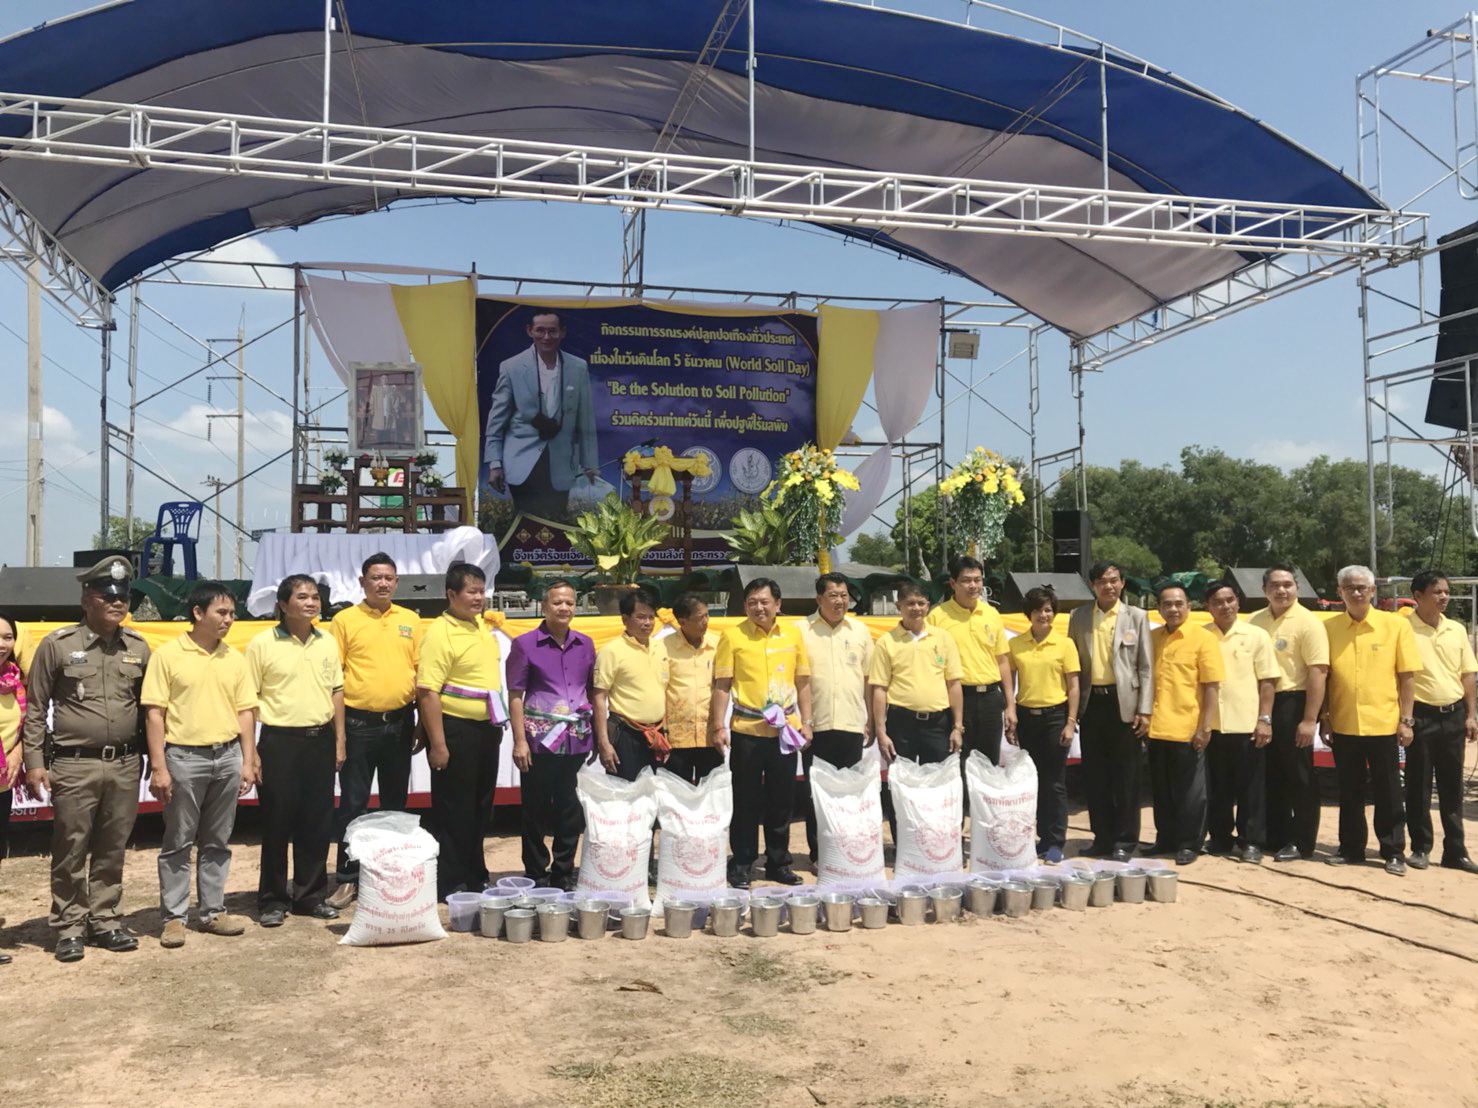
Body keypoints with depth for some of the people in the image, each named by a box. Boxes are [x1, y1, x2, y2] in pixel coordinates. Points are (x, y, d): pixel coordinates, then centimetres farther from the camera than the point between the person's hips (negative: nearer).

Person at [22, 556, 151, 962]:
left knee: (111, 851, 11)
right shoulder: (58, 644, -3)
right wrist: (34, 761, -5)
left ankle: (104, 921, 23)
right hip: (73, 765, -3)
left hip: (125, 765, 3)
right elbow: (35, 708, 0)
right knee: (70, 852, 4)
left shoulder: (138, 647, 7)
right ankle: (68, 928, 15)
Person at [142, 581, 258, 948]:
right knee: (178, 842, 5)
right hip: (184, 756, -4)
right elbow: (154, 713, -6)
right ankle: (173, 917, 14)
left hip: (227, 756, 4)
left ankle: (213, 911, 21)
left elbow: (246, 711, 10)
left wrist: (247, 762, 4)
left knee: (217, 842, 11)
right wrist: (159, 767, -10)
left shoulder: (234, 659, 8)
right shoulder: (168, 655, -4)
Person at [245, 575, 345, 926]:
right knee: (277, 824, 3)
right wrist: (250, 751, -8)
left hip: (320, 740, 4)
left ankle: (311, 895, 22)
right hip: (279, 741, -4)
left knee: (317, 823, 9)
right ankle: (273, 900, 16)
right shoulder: (262, 644, -5)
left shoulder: (327, 642, 9)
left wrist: (339, 741, 9)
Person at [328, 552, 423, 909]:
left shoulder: (410, 620, 9)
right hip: (358, 722, -4)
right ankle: (347, 878, 9)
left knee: (395, 802, 13)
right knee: (353, 803, 0)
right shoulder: (345, 620, -1)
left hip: (399, 722, 4)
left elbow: (420, 670, 12)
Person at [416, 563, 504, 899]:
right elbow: (427, 692, -20)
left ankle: (475, 877, 28)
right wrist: (437, 744, -23)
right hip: (455, 729, -8)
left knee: (481, 807, 16)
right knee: (453, 811, 2)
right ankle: (450, 884, 13)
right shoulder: (440, 632, -16)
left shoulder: (483, 626, 10)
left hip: (486, 728, 8)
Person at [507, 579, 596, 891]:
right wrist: (519, 741, -10)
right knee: (536, 809, 5)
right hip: (540, 738, -3)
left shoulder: (585, 644, 10)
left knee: (570, 808, 8)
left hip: (577, 739, 3)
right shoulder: (525, 644, -2)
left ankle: (564, 873, 21)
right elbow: (515, 695, -4)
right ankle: (535, 875, 18)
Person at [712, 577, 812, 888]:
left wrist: (806, 721, 7)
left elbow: (803, 681, 12)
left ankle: (779, 863, 25)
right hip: (746, 731, -3)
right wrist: (718, 727, -8)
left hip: (785, 730, 3)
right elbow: (722, 685, -3)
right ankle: (741, 865, 16)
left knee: (782, 801, 11)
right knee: (746, 801, 4)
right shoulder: (733, 636, -3)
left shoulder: (793, 634, 7)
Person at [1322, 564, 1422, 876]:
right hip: (1343, 725, 2)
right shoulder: (1329, 628, 3)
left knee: (1388, 793, 6)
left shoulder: (1396, 625, -2)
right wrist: (1325, 718, 3)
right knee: (1349, 793, 12)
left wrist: (1405, 720, -5)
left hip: (1383, 724, -2)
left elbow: (1407, 676, -1)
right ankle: (1351, 848, 24)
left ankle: (1394, 853, 16)